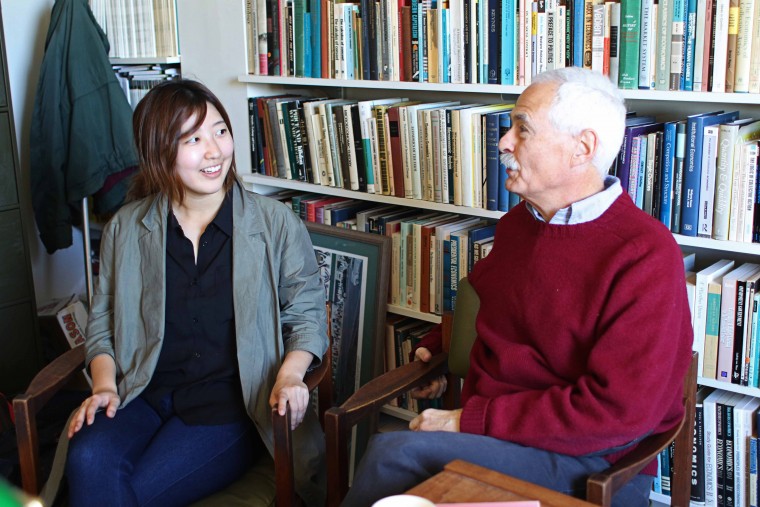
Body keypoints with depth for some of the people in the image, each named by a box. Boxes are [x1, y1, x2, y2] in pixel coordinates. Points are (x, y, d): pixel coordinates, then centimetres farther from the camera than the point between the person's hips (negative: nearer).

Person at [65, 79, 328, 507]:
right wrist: (105, 384, -2)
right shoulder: (126, 229, 7)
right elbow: (103, 322, 15)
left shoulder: (276, 223, 0)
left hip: (232, 407, -2)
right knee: (89, 461, -28)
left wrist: (290, 375, -15)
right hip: (143, 396, 3)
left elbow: (306, 314, 3)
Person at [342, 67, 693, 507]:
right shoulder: (517, 222, 10)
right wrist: (440, 345, 18)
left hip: (587, 463, -6)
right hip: (486, 434, 7)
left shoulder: (645, 255, -16)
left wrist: (470, 420, -20)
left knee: (397, 452, -26)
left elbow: (617, 410, -22)